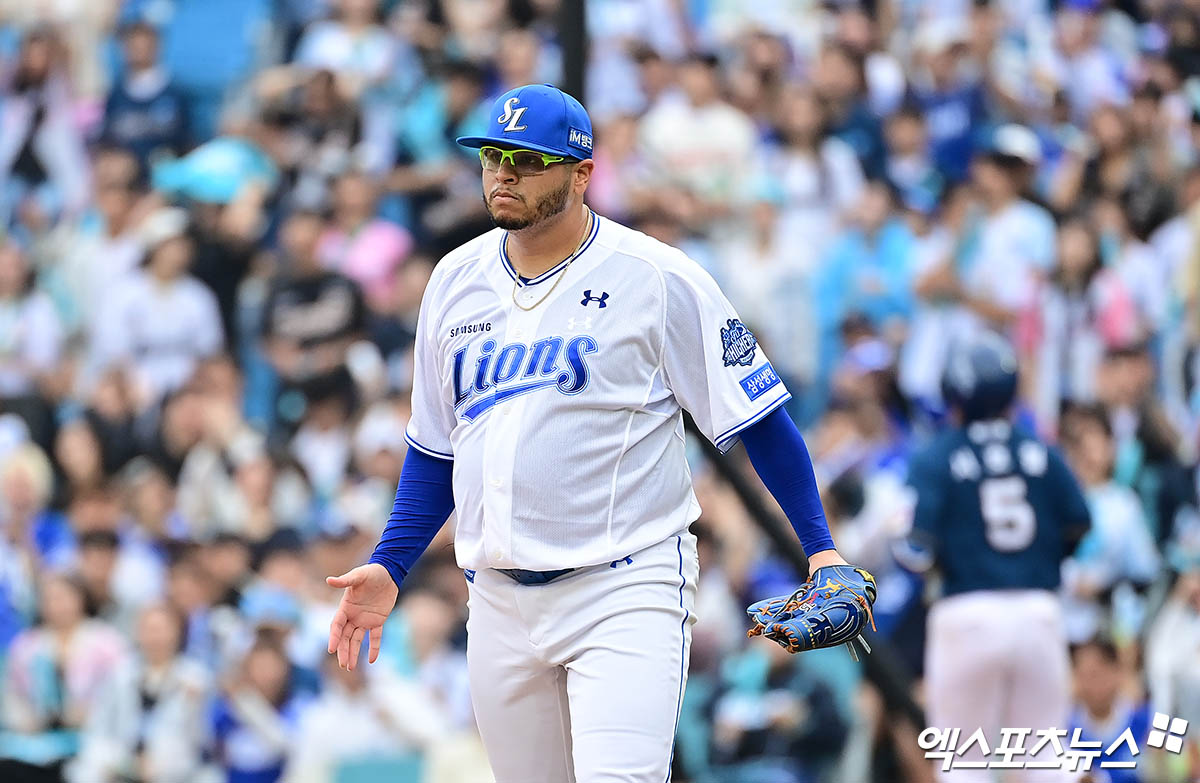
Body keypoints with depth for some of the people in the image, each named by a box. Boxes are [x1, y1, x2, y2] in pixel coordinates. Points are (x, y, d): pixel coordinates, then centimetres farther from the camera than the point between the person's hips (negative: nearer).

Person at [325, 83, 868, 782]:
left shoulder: (656, 278, -4)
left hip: (626, 593, -5)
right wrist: (389, 568, 11)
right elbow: (435, 449, 21)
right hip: (501, 604, 5)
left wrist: (821, 547, -9)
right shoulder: (456, 282, 12)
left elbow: (758, 419, -3)